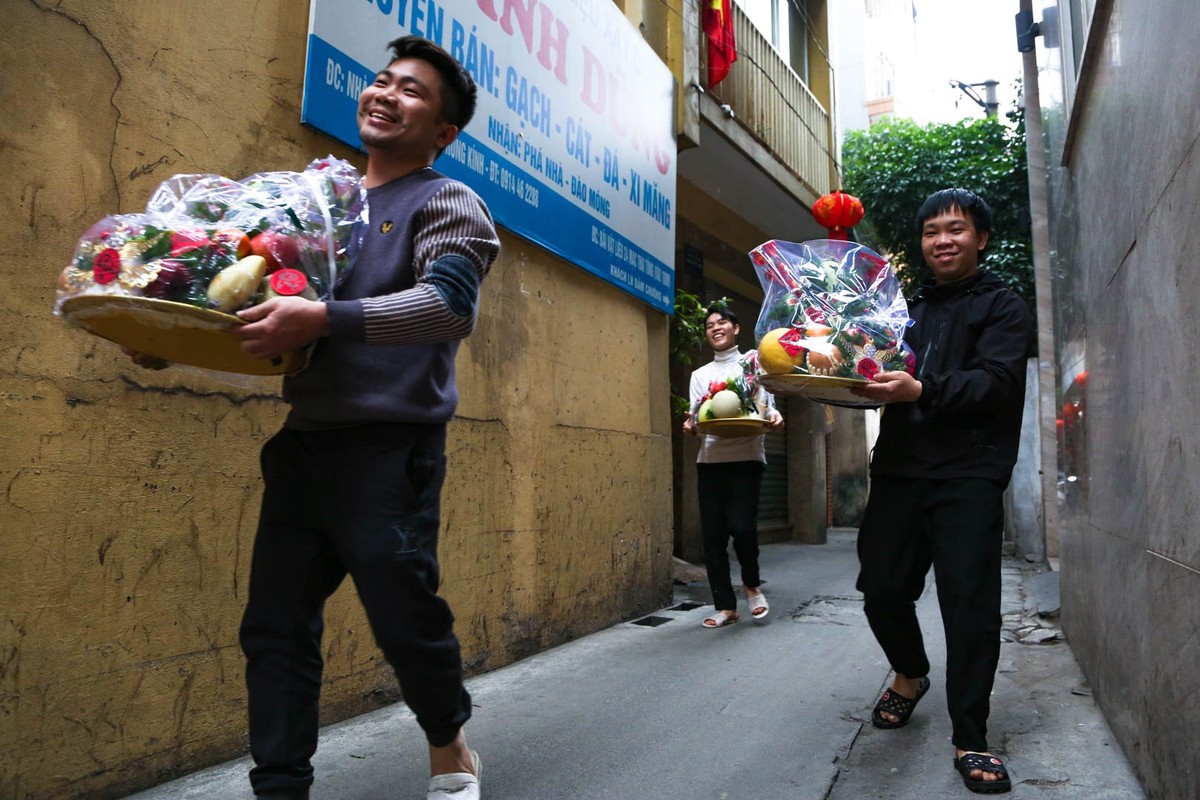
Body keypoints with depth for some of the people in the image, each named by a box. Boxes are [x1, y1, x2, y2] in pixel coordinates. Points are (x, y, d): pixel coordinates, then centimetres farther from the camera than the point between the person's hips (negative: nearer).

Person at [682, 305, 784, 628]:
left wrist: (774, 417, -20)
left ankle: (752, 583, 15)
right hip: (710, 460, 3)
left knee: (741, 526, -15)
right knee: (712, 534, 0)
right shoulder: (700, 375, 18)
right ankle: (725, 606, 13)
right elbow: (696, 419, 9)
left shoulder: (753, 363, 10)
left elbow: (767, 405, 3)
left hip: (746, 457, -3)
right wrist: (691, 427, -14)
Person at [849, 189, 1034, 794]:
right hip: (899, 467, 5)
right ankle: (910, 676, 33)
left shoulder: (1003, 307, 5)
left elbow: (994, 381, -12)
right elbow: (884, 374, 23)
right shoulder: (910, 306, 21)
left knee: (969, 602, -7)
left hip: (968, 476, -4)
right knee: (881, 589, 4)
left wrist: (922, 390, -29)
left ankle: (969, 740, 7)